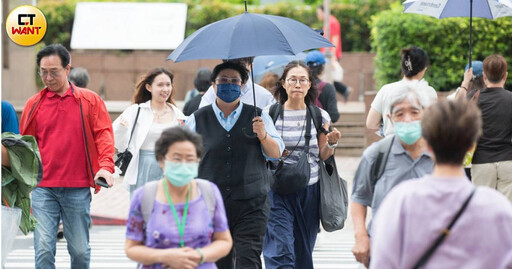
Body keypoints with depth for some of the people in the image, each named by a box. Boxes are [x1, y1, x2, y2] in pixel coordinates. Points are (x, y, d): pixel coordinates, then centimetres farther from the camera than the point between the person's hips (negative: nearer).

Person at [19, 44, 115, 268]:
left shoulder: (90, 101, 6)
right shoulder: (34, 104, 9)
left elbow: (104, 134, 1)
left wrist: (105, 165, -15)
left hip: (78, 189, 0)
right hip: (43, 189, 0)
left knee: (80, 250, 7)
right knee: (44, 248, -9)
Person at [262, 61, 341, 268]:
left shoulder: (320, 116, 6)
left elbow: (323, 156, 9)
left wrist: (331, 144, -10)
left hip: (309, 191, 3)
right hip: (278, 190, -2)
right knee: (280, 251, -14)